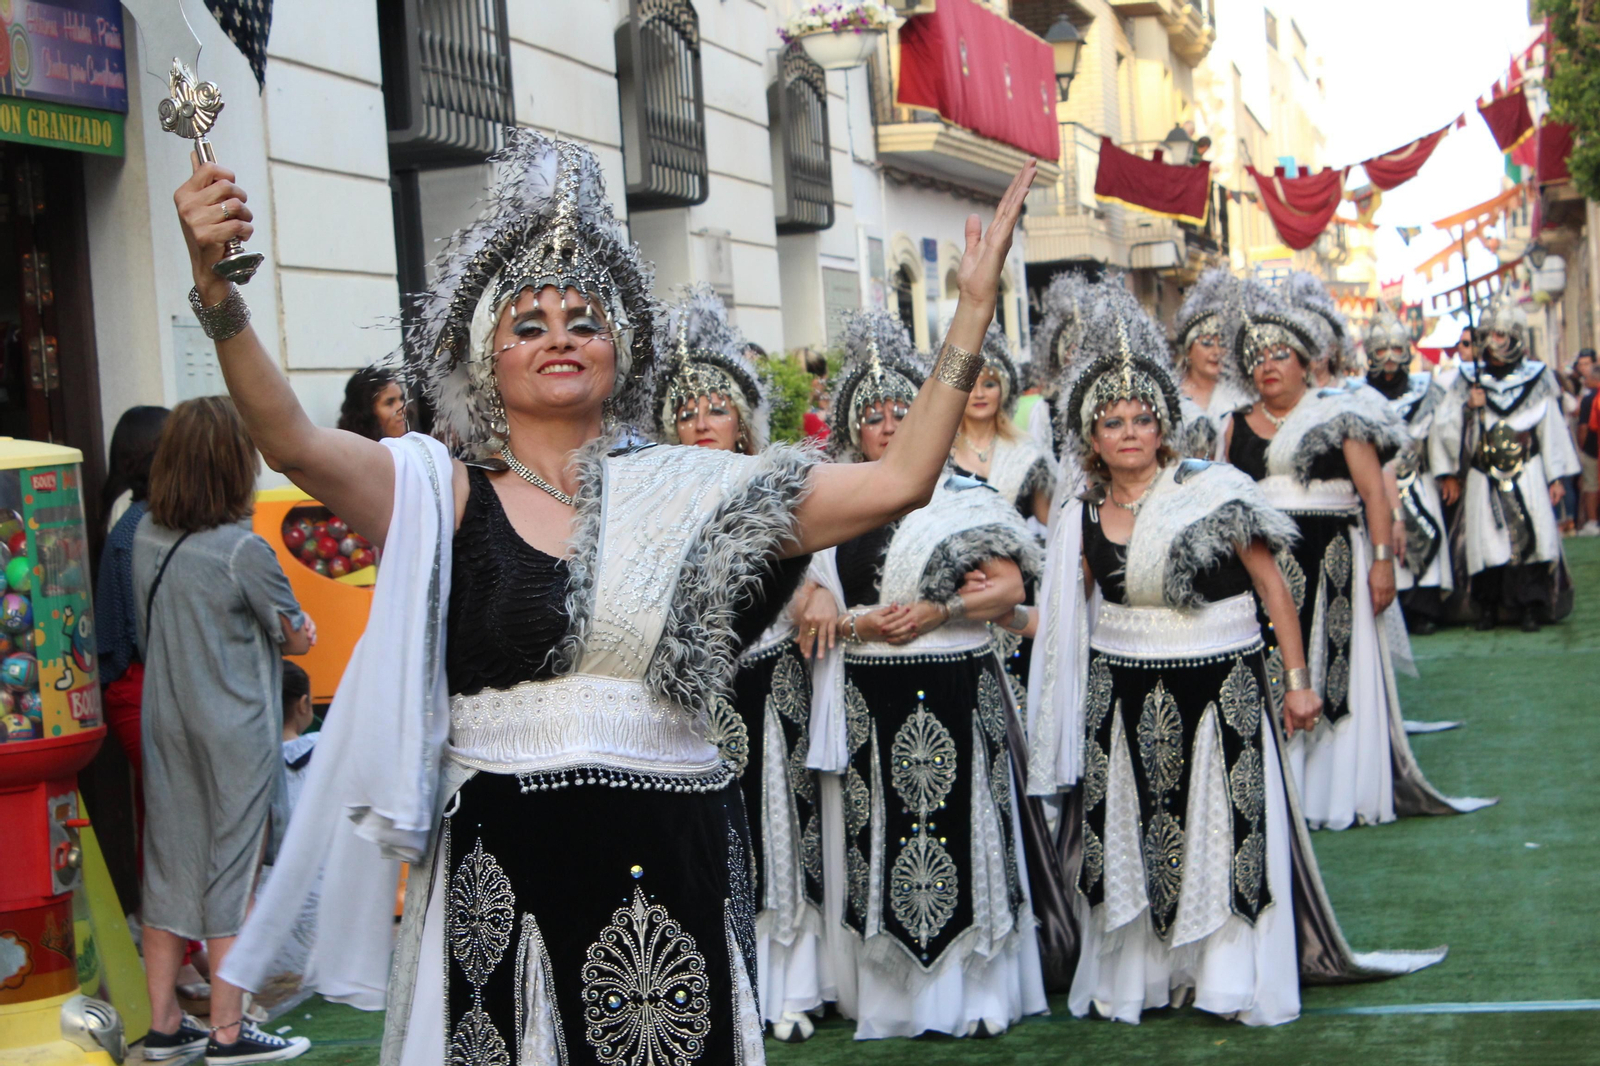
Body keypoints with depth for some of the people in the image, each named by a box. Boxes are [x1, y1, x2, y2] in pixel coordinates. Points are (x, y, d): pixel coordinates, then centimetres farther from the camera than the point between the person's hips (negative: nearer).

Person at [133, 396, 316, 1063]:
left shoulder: (146, 538, 1)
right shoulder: (243, 551, -19)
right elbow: (297, 639, -8)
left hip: (165, 729, 6)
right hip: (234, 738, -6)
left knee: (168, 868, 12)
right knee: (232, 872, 4)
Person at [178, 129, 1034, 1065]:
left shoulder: (690, 492, 8)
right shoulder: (443, 493, 2)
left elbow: (899, 482, 3)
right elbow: (292, 441, -14)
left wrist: (974, 309, 0)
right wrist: (215, 285, -28)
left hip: (676, 874, 2)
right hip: (505, 873, -2)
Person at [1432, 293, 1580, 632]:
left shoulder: (1537, 377, 6)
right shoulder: (1469, 378, 7)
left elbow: (1552, 429, 7)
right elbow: (1444, 425, 4)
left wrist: (1556, 476, 5)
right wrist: (1467, 407, -12)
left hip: (1527, 473, -1)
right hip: (1483, 474, 1)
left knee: (1530, 536, -11)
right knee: (1484, 537, -4)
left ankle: (1530, 608, -6)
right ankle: (1488, 607, 6)